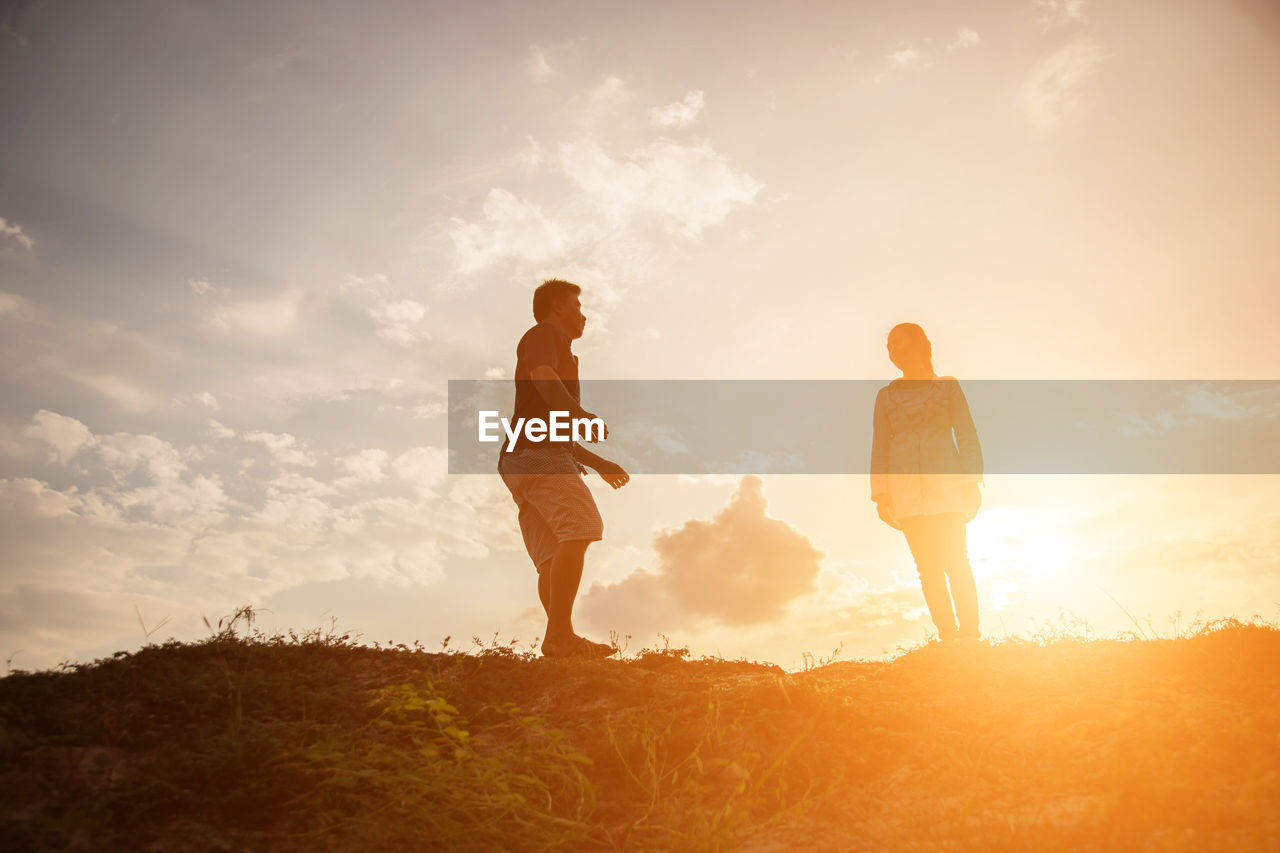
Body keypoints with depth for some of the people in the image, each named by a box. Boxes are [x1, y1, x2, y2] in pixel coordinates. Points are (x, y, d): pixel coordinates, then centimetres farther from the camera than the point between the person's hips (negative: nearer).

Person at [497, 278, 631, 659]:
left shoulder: (560, 351, 36)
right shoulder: (543, 333, 9)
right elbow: (541, 375, -15)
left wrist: (599, 463, 33)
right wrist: (579, 412, -28)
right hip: (537, 453, -10)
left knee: (554, 557, -2)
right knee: (580, 528, -24)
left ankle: (561, 641, -11)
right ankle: (559, 634, -31)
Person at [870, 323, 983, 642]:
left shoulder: (948, 386, 13)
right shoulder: (886, 395, 17)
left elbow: (967, 435, 8)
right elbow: (880, 446, 13)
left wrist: (972, 481, -4)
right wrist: (881, 492, 3)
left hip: (945, 482, -2)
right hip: (905, 488, 2)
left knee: (956, 560, -9)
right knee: (929, 567, -4)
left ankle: (970, 635, -7)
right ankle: (948, 637, -3)